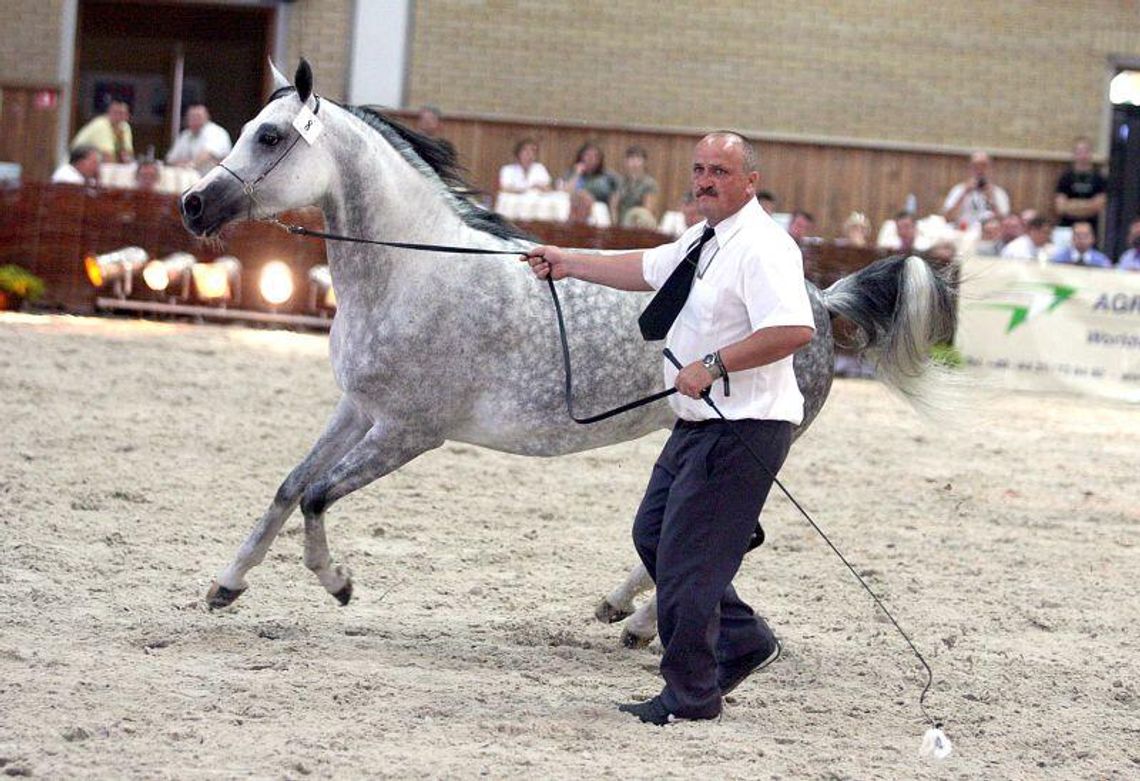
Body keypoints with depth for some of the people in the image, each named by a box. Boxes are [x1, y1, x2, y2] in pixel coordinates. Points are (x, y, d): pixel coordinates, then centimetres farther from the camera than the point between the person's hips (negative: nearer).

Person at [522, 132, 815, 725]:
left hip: (742, 429, -11)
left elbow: (795, 329, -30)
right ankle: (743, 639, 28)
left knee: (686, 556, -7)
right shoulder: (704, 241, 14)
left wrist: (714, 364, -29)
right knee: (653, 535, 18)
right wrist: (570, 264, 35)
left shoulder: (761, 248, -18)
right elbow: (646, 270, 31)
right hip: (698, 424, 11)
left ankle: (689, 695, 5)